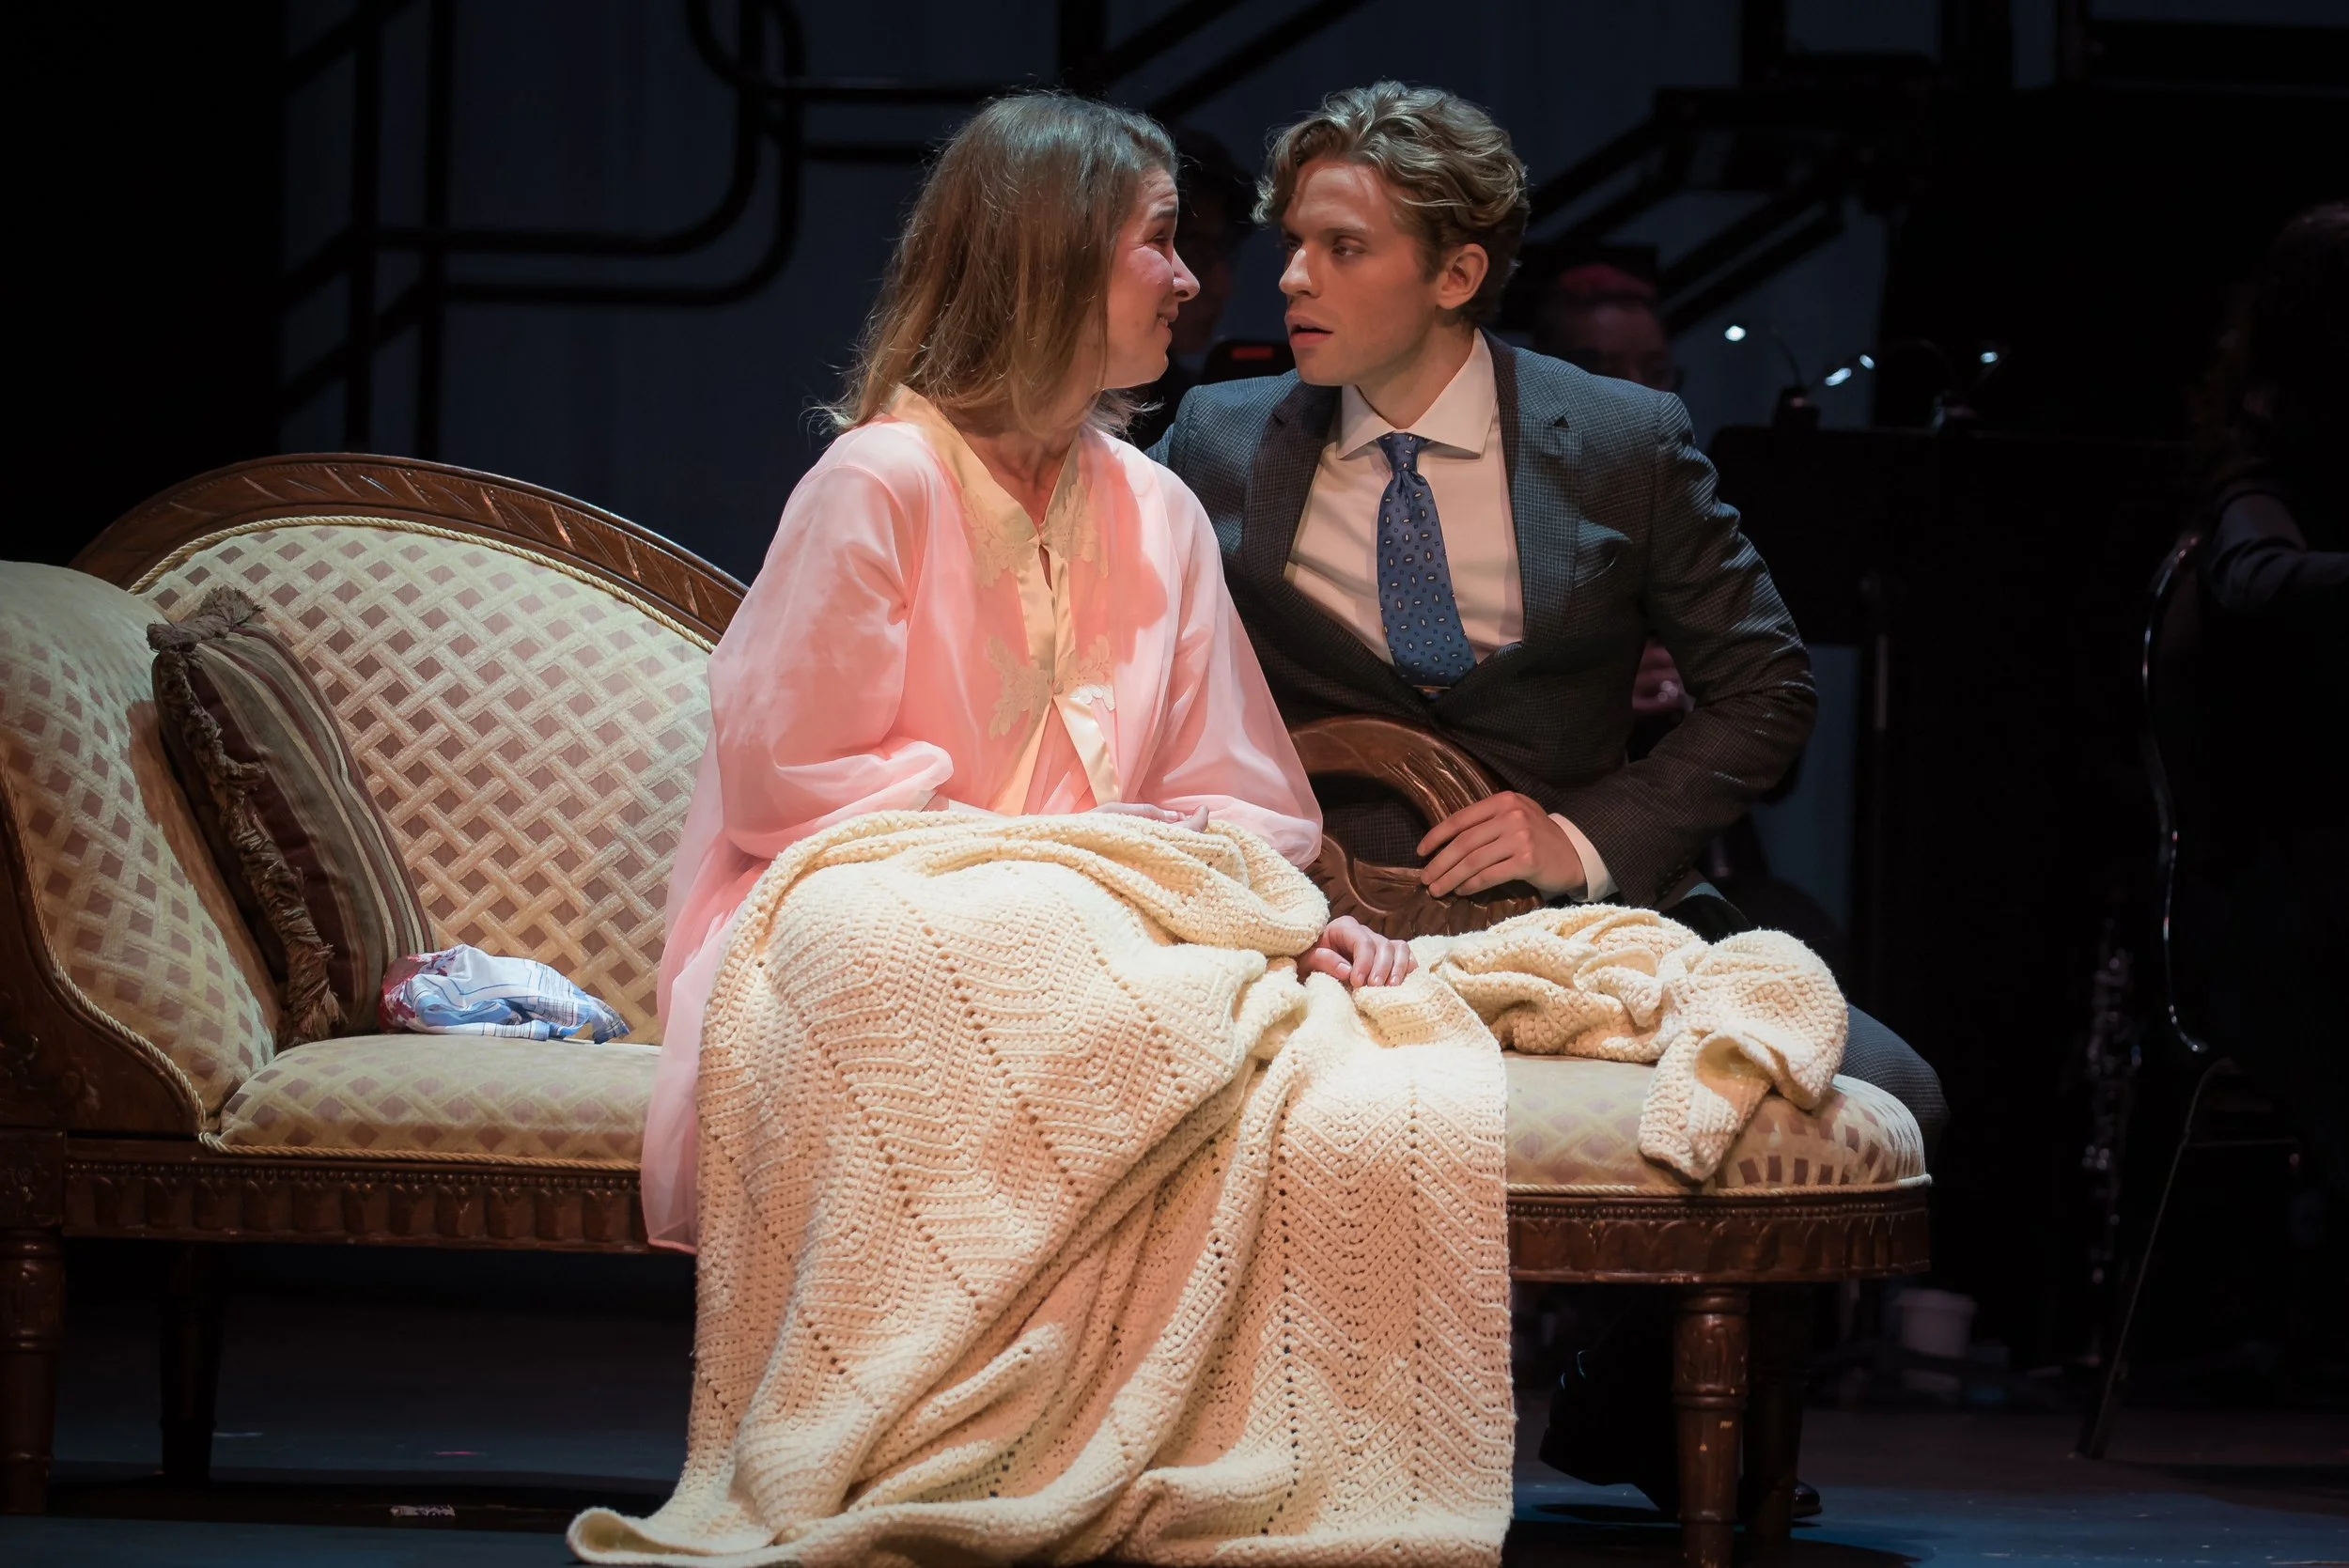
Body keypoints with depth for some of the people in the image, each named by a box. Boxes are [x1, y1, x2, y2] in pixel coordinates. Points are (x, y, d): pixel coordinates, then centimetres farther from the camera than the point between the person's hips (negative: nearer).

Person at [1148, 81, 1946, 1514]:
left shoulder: (1628, 444, 2)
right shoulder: (1218, 444, 6)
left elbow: (1767, 685, 5)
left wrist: (1591, 837, -9)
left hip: (1584, 902, 1)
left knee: (1888, 1101, -21)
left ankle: (1639, 1402, 6)